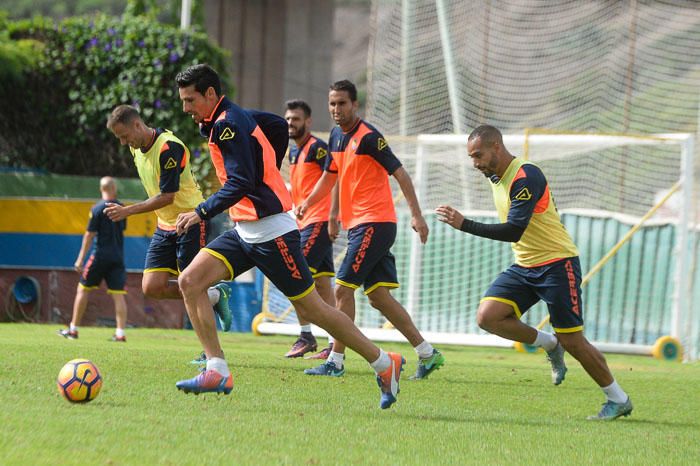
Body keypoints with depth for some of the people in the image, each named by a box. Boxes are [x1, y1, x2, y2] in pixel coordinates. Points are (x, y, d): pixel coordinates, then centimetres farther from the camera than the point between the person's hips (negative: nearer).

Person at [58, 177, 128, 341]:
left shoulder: (97, 209, -8)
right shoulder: (121, 208, 5)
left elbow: (89, 235, -9)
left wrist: (80, 259, -6)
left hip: (100, 255, -4)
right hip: (118, 257, 4)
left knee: (83, 289, 8)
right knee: (118, 295, 0)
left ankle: (73, 329, 12)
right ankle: (120, 333, -8)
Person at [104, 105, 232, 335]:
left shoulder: (169, 148, -23)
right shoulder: (136, 147, 5)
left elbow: (167, 196, -24)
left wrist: (127, 211, -24)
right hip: (165, 225, 8)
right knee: (152, 287, -3)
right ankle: (215, 295, 14)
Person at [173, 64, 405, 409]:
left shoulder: (228, 124, -16)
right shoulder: (230, 119, 12)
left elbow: (240, 184, -24)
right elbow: (278, 123, 28)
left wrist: (201, 213, -25)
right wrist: (269, 168, 30)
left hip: (270, 231, -10)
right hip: (245, 231, 10)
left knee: (311, 308, -2)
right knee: (190, 281, -6)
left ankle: (385, 364, 11)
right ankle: (218, 372, -9)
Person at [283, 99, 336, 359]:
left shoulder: (317, 147, -10)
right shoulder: (294, 151, 18)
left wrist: (333, 217, -24)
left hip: (319, 221, -9)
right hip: (304, 222, 9)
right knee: (323, 283, 7)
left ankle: (305, 336, -8)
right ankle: (335, 344, 7)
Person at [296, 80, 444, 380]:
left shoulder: (368, 137, -13)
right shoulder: (337, 136, 12)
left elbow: (400, 173, -14)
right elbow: (330, 175, 25)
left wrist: (416, 215, -19)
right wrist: (307, 203, 10)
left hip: (375, 223, -9)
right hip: (357, 224, 9)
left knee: (343, 289, -10)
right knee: (378, 296, 7)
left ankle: (336, 361, -5)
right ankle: (427, 353, 13)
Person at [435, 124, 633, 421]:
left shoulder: (526, 177, -21)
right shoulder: (495, 177, 8)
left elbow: (514, 230, -30)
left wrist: (464, 225, -34)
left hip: (557, 263, -8)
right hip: (524, 267, 8)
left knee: (572, 342, -6)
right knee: (487, 316, -13)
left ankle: (619, 400, 11)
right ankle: (549, 344, 8)